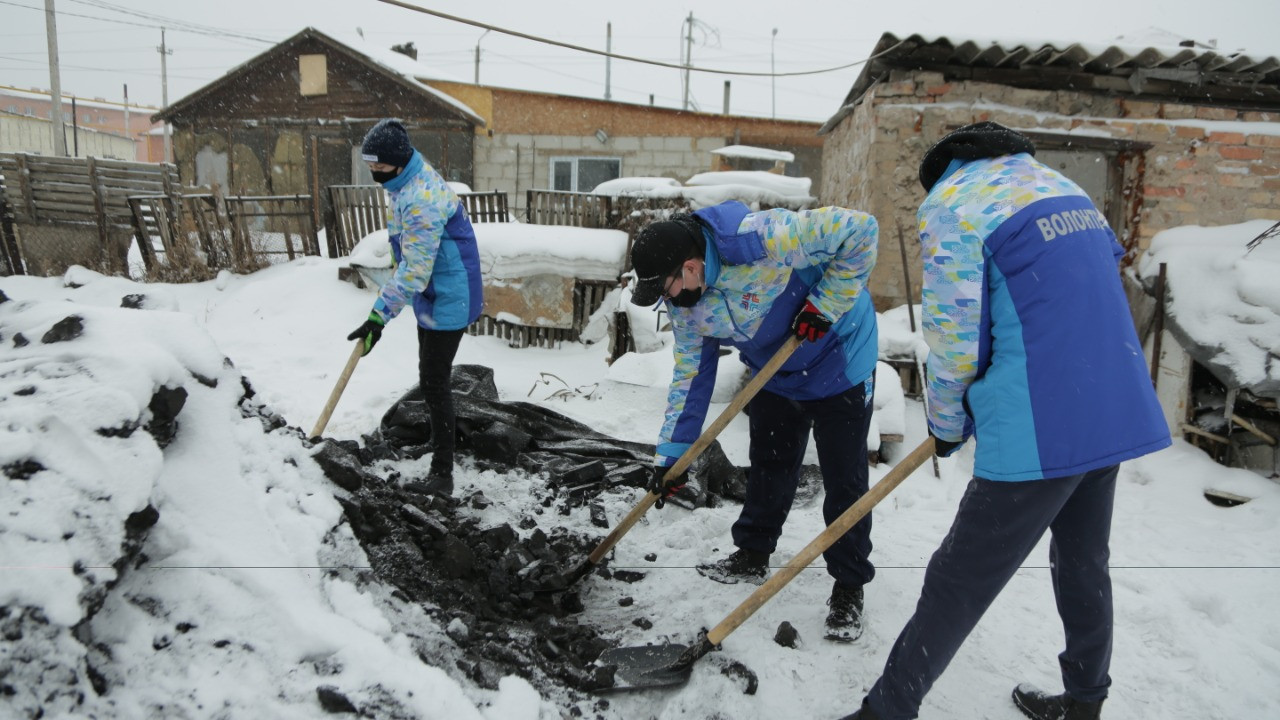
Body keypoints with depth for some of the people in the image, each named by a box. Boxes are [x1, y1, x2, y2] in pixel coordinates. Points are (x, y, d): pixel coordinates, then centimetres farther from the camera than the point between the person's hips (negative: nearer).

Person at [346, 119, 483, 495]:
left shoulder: (421, 201, -30)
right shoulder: (411, 176, 3)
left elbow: (415, 270, -30)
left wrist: (379, 316, -29)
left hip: (448, 300, -11)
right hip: (431, 295, 11)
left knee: (434, 382, -10)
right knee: (432, 376, 22)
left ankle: (442, 472, -2)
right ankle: (441, 439, 40)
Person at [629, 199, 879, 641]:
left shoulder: (761, 239, -37)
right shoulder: (684, 302, -12)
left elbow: (859, 230, -30)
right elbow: (690, 374, -3)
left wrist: (825, 306, -29)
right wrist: (671, 455, -4)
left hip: (839, 361, -6)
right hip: (774, 373, 6)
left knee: (844, 480, 1)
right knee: (768, 465, 16)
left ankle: (849, 587, 17)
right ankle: (752, 556, 36)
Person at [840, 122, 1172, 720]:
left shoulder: (950, 204, -6)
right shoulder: (1066, 189, 17)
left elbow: (952, 338, -10)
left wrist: (946, 426, 6)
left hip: (1038, 432, -8)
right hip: (1119, 415, 8)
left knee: (959, 582, 0)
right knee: (1084, 565, 23)